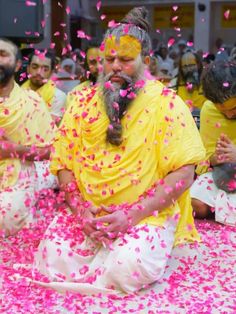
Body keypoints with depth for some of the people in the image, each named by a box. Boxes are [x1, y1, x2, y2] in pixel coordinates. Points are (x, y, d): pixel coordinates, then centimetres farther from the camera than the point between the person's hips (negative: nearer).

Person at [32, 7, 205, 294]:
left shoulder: (168, 105, -4)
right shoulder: (83, 104, 7)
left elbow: (184, 173, -10)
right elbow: (62, 163, 6)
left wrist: (133, 215, -19)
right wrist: (79, 208, -12)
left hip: (147, 215, -2)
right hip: (87, 215, 3)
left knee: (130, 266, -31)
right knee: (52, 261, -21)